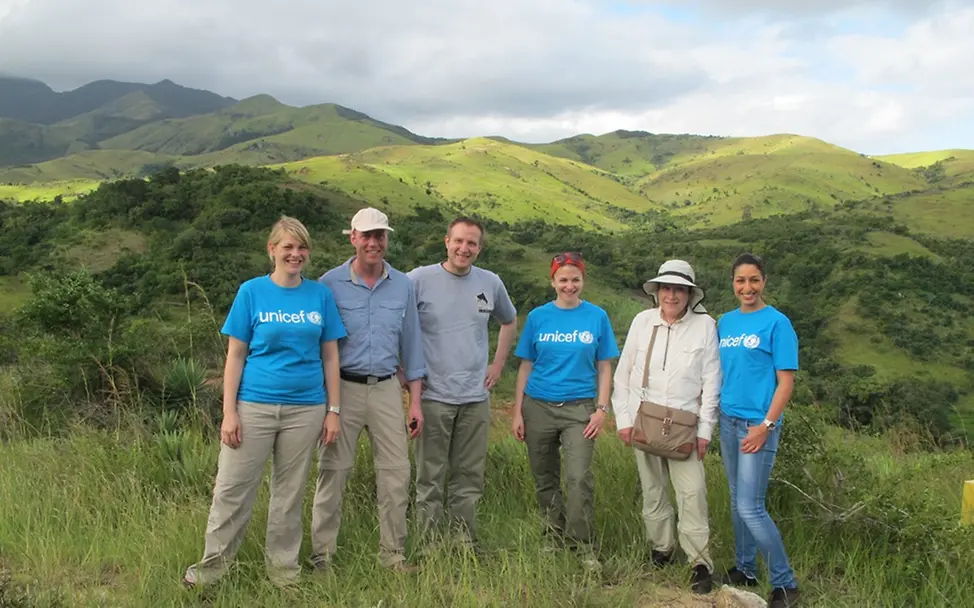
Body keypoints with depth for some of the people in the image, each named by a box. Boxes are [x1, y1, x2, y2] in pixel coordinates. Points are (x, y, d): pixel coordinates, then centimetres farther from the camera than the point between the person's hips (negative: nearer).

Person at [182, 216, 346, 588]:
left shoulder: (321, 295, 3)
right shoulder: (251, 292, -1)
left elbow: (330, 357, 6)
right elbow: (235, 356, -1)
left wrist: (333, 410, 1)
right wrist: (229, 412, -7)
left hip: (306, 409, 1)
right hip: (254, 406, -1)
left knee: (290, 493, 13)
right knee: (232, 489, 4)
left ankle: (283, 567, 27)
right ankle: (213, 563, 22)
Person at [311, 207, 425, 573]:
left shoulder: (403, 285, 6)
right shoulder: (330, 284, -4)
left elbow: (411, 345, 10)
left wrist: (415, 402, 7)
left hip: (387, 389, 3)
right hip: (342, 388, -2)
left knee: (396, 473, 4)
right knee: (333, 472, 4)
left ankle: (393, 553, 18)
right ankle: (322, 553, 18)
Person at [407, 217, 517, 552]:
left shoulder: (491, 283, 6)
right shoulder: (419, 279, -6)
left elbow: (509, 322, 24)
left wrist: (498, 364, 15)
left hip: (476, 398, 4)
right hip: (433, 396, -3)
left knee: (469, 479, 11)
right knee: (430, 478, 4)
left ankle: (465, 546, 24)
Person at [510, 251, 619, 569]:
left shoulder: (597, 317, 3)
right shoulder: (538, 316, 5)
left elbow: (604, 367, 5)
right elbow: (526, 367, 6)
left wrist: (601, 409, -4)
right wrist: (517, 412, 3)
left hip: (579, 408, -2)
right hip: (538, 408, 2)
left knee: (579, 478, -14)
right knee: (544, 480, 11)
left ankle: (583, 545, 1)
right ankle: (555, 537, 29)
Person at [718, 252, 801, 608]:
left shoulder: (777, 322, -9)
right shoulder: (725, 322, 9)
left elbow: (786, 382, -11)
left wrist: (765, 426, -17)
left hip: (758, 425, -6)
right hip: (728, 420, 6)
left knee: (751, 508, -6)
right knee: (737, 501, 14)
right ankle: (745, 569, 29)